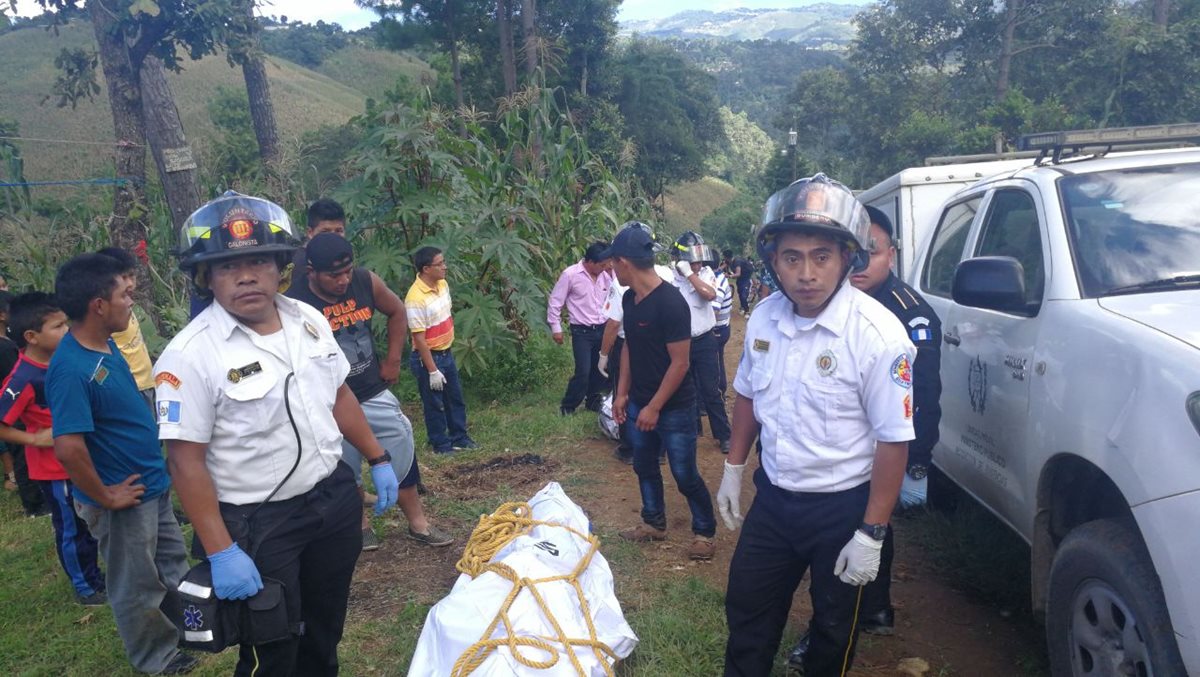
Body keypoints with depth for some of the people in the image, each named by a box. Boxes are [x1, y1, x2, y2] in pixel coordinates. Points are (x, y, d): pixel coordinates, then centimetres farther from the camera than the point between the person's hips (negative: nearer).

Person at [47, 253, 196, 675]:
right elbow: (68, 449, -34)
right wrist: (104, 497, -21)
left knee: (173, 568, 26)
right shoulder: (71, 368, -29)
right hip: (124, 501, -9)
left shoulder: (106, 344, 0)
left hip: (153, 484, 9)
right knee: (138, 589, 14)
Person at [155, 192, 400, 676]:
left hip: (335, 498, 6)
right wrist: (220, 553, -20)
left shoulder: (308, 319, 0)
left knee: (325, 628, 23)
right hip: (257, 525, -5)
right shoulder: (191, 355, -19)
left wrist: (378, 460, 13)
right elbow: (186, 462, -18)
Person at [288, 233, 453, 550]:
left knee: (403, 453, 7)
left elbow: (397, 312, 8)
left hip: (375, 394, 4)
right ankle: (360, 526, 32)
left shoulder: (366, 281, -9)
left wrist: (393, 360, 5)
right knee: (346, 472, 10)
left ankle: (417, 523, 22)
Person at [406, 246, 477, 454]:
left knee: (456, 399, 19)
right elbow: (419, 339, -23)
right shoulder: (416, 298, -26)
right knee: (434, 404, 8)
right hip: (428, 358, -8)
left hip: (447, 354, 8)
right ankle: (440, 444, 24)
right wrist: (432, 370, -21)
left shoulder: (443, 285, 0)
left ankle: (460, 437, 34)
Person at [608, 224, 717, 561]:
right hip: (639, 403, 8)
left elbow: (679, 363, -21)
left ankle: (704, 531, 23)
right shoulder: (629, 299, 2)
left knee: (685, 475, 3)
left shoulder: (671, 302, -23)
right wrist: (622, 393, 10)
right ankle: (654, 523, 37)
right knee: (645, 466, 19)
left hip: (674, 408, -8)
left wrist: (654, 407, -18)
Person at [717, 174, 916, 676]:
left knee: (833, 626, 17)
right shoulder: (764, 317, -6)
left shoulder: (877, 335, -23)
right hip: (772, 497, 5)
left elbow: (893, 441, -19)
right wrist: (733, 469, 11)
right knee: (746, 611, 19)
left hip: (842, 507, -4)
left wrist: (870, 535, -17)